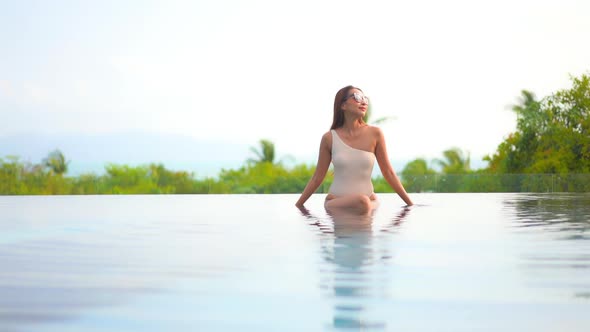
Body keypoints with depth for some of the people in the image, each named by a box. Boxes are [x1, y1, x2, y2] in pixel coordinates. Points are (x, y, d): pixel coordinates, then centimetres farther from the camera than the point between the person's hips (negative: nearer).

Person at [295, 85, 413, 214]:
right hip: (336, 202, -3)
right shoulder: (329, 138, -1)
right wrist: (297, 206, 7)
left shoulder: (375, 134, 0)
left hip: (369, 200, 3)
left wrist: (410, 203, 5)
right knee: (362, 202, -33)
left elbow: (388, 172, 6)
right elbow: (317, 177, 7)